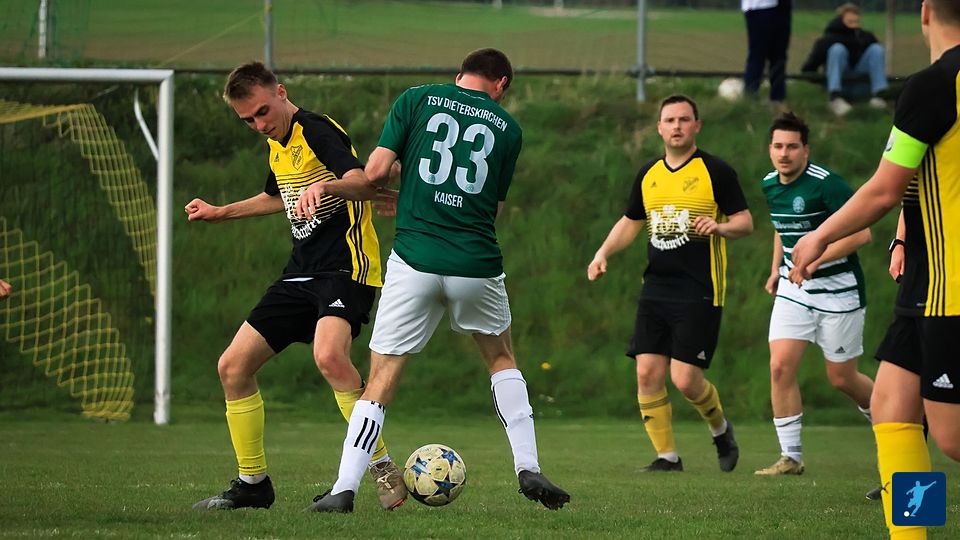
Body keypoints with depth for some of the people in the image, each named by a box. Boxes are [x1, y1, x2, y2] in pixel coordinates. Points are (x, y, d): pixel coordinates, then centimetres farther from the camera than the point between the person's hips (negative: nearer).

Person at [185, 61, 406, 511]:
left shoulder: (317, 131, -13)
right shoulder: (276, 145, 15)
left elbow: (361, 180, -31)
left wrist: (325, 186, -50)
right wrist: (221, 213, 42)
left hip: (345, 266, -9)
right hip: (302, 272, 9)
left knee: (329, 356, -35)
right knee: (232, 367, 5)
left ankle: (382, 469, -26)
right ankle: (252, 484, 18)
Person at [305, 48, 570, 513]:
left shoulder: (417, 99, 5)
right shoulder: (507, 128, 11)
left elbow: (375, 172, -2)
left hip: (414, 260, -1)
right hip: (477, 264, 1)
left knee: (381, 378, 4)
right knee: (501, 358, 25)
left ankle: (344, 489, -6)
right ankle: (528, 469, 16)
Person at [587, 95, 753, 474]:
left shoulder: (715, 171, -3)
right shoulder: (648, 175, 13)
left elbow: (745, 222, -3)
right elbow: (630, 222, 24)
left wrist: (720, 227, -23)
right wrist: (604, 253, 9)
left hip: (699, 292, -6)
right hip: (655, 289, 6)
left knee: (685, 379, -11)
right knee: (647, 373, -3)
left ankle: (720, 429, 19)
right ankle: (666, 456, 7)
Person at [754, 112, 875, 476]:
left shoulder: (826, 184, -19)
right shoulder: (770, 186, 5)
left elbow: (860, 233, -22)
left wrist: (814, 261, -24)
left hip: (838, 290, -6)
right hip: (793, 290, 6)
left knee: (841, 378, 3)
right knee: (780, 366, -9)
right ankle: (791, 457, -3)